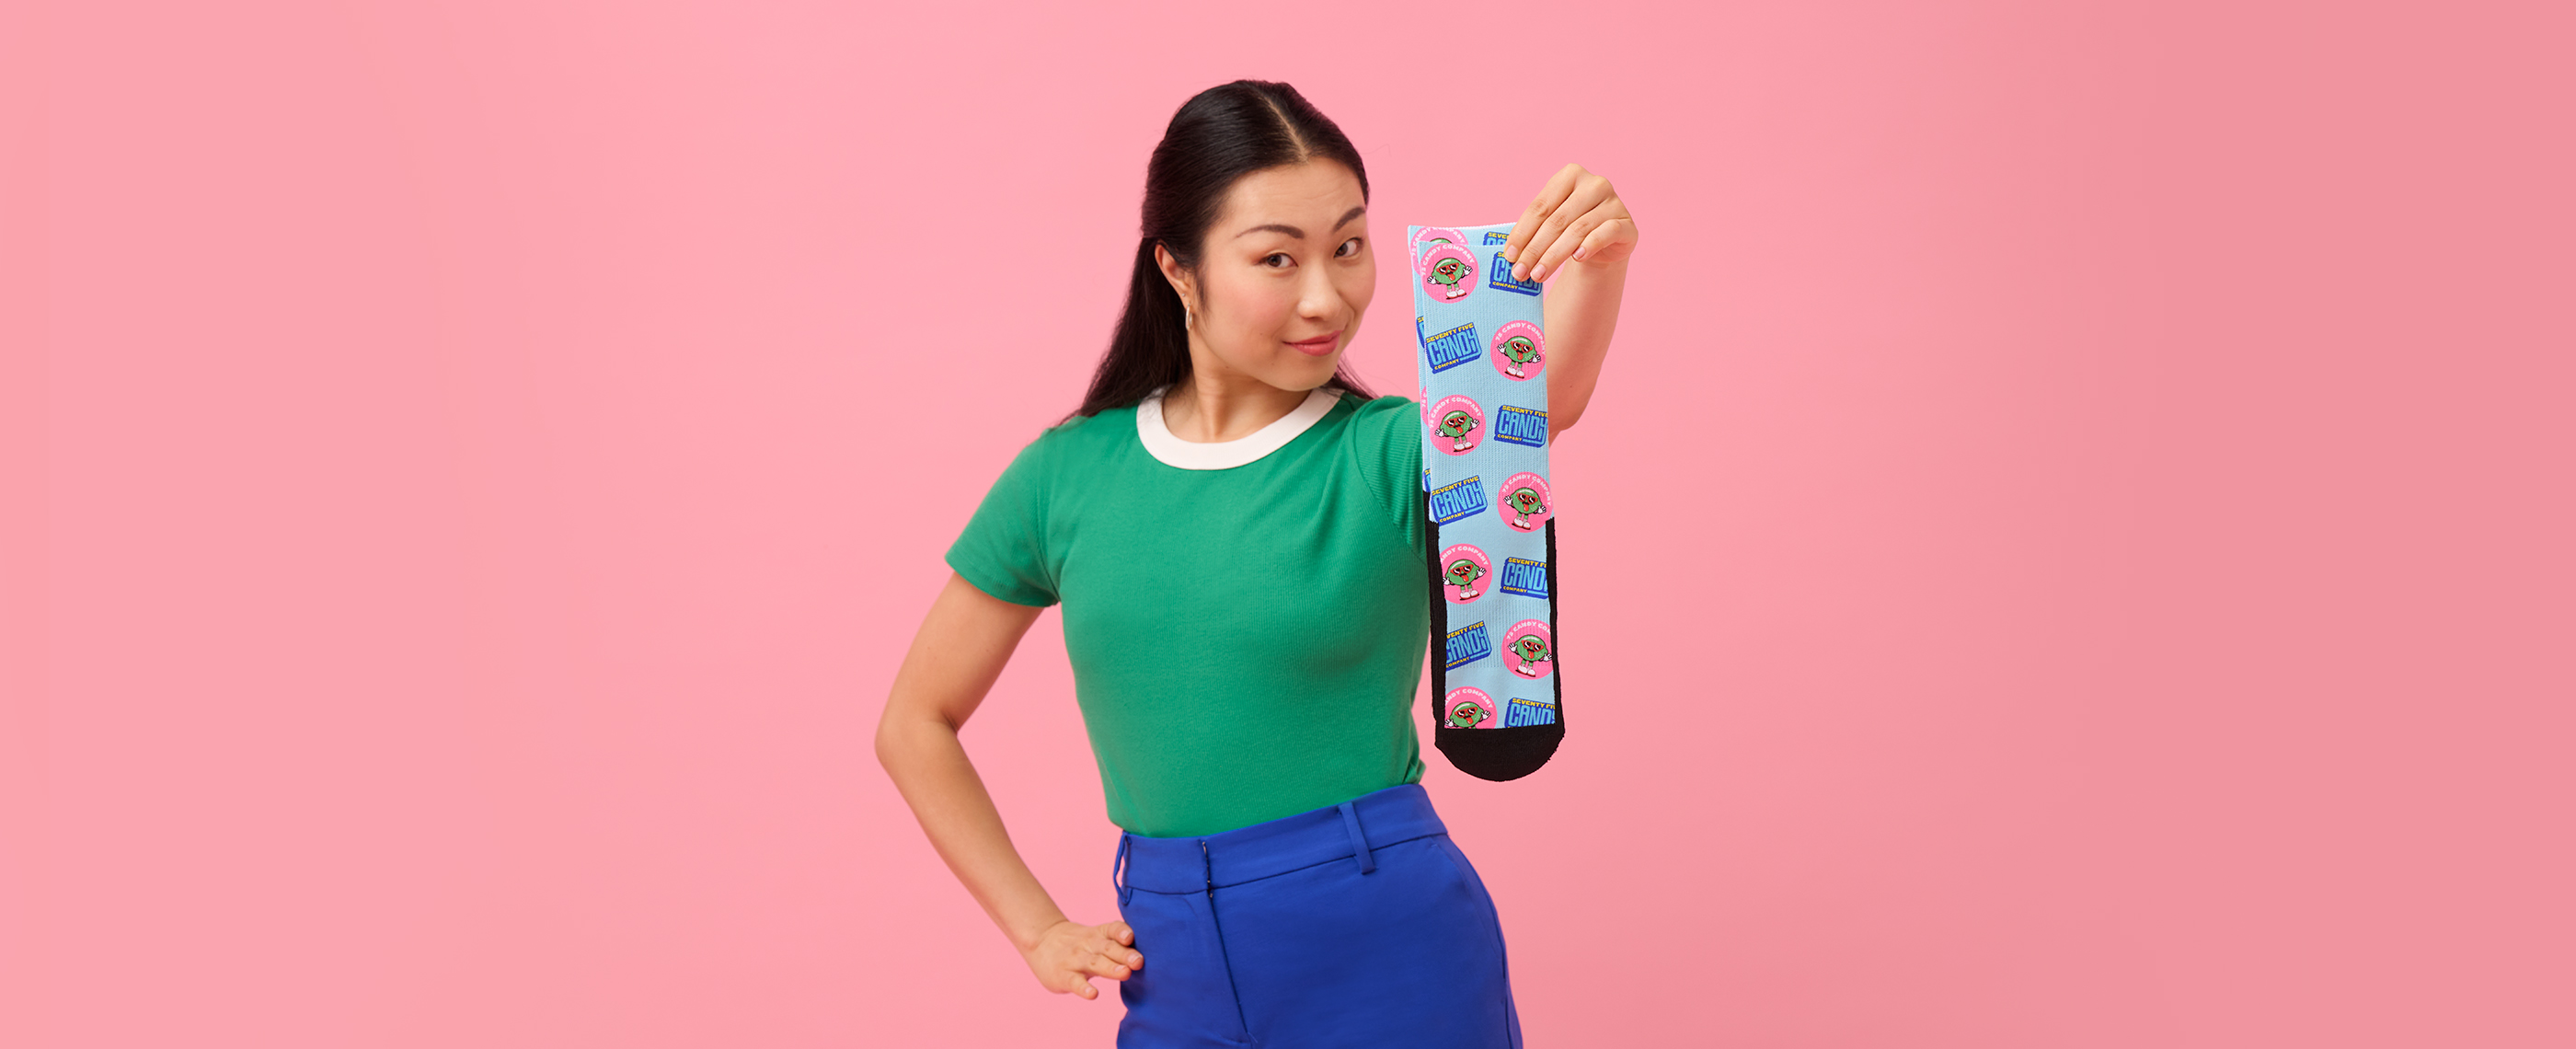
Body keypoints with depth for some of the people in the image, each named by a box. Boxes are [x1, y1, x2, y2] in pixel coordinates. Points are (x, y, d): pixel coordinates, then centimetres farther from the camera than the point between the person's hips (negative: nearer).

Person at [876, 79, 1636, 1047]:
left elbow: (1541, 399, -31)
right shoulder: (1066, 477, 0)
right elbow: (916, 724, 9)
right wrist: (1036, 931, 5)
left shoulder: (1391, 455, -7)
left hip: (1395, 961, -2)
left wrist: (1595, 265, -51)